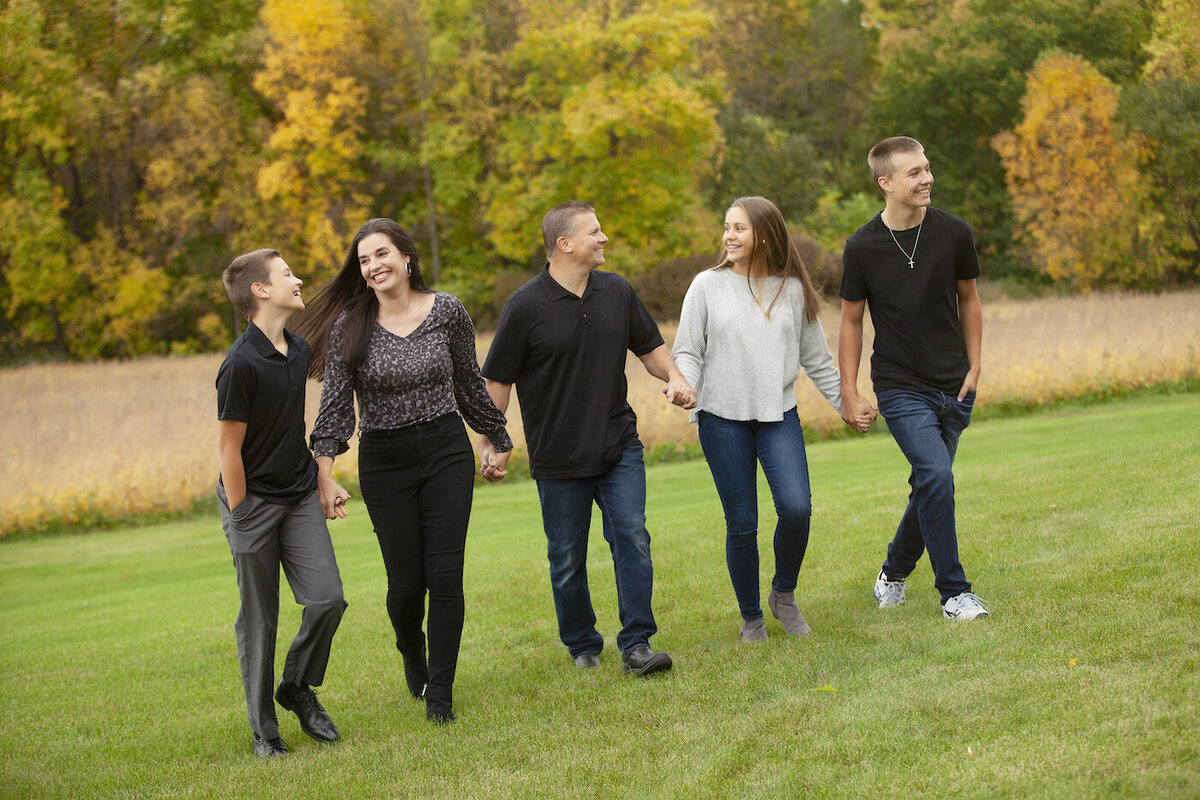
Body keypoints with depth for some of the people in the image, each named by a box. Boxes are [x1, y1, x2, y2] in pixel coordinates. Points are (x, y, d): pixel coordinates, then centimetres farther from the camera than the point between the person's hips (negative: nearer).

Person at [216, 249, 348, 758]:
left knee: (327, 598, -4)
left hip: (299, 497, 6)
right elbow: (230, 448, -16)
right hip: (252, 501, -6)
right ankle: (263, 729, 15)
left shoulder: (299, 351, 5)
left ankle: (297, 688, 20)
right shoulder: (241, 366, -19)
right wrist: (240, 518, -13)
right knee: (259, 620, 3)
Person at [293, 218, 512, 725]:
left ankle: (440, 693, 5)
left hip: (447, 453, 1)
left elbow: (470, 385, 10)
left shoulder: (446, 312, -2)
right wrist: (325, 475, -14)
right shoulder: (348, 326, -6)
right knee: (406, 582, 3)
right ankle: (412, 652, 38)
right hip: (385, 460, 0)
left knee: (445, 575, -6)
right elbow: (335, 404, -6)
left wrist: (499, 441, 18)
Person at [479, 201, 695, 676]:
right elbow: (498, 379, -2)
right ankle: (581, 645, 24)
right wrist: (488, 441, -2)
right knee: (567, 558, 6)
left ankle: (636, 645, -6)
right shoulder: (525, 307, -9)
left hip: (619, 448, 3)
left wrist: (674, 378, -3)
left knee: (632, 538, -10)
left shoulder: (617, 292, 5)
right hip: (558, 458, -3)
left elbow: (648, 346, 16)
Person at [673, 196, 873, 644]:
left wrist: (847, 405, 16)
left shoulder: (792, 290, 6)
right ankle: (751, 618, 18)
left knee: (796, 507, -17)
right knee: (741, 524, 0)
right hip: (723, 419, -1)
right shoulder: (708, 286, 2)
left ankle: (784, 594, 8)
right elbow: (687, 351, 2)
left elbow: (816, 359, 15)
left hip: (779, 416, 1)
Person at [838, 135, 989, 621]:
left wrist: (974, 367, 7)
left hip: (953, 388, 3)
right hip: (900, 389, -3)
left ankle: (895, 571, 34)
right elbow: (851, 321, 2)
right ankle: (953, 592, -7)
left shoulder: (953, 233, -3)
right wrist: (849, 392, 0)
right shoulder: (862, 248, -8)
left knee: (930, 486, 11)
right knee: (937, 478, -18)